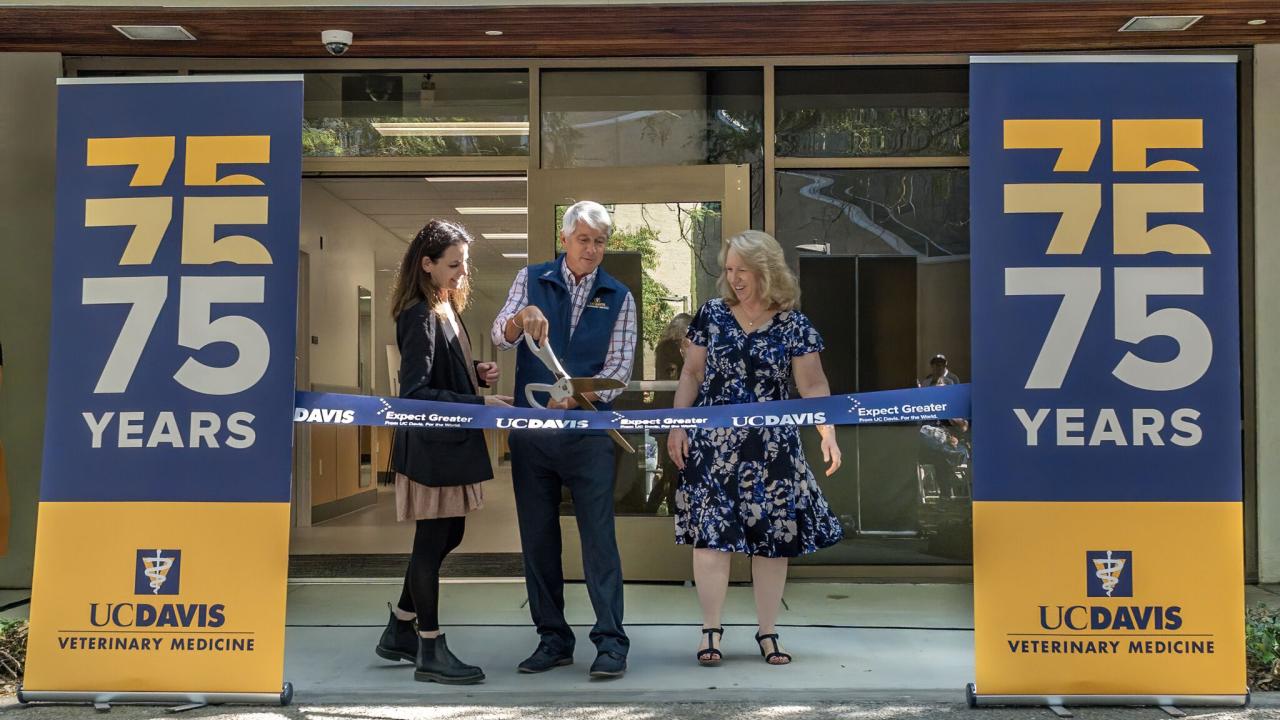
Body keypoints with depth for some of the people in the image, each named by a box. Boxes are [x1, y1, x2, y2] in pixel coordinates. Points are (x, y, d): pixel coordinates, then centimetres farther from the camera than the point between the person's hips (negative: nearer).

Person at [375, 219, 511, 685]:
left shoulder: (445, 309, 11)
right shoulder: (421, 316, -17)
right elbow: (415, 391, -23)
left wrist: (477, 373, 1)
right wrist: (480, 404, -26)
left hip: (452, 442, 10)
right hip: (431, 445, -10)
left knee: (447, 536, 16)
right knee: (432, 541, 1)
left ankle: (399, 631, 30)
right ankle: (430, 651, 13)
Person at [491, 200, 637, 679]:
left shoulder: (618, 297, 6)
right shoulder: (532, 280, 7)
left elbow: (619, 369, -1)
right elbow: (500, 337, -5)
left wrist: (577, 395, -20)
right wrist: (523, 315, -28)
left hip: (588, 430, -2)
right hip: (530, 429, 2)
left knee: (598, 536, -5)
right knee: (537, 538, 7)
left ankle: (611, 642, 1)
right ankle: (552, 639, 18)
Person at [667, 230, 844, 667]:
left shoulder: (793, 325, -1)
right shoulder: (712, 314, 4)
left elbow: (812, 385, -3)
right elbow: (692, 374, 8)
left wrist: (827, 431, -16)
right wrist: (677, 425, 1)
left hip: (772, 447, 0)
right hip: (712, 445, 1)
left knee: (773, 536, 4)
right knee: (709, 532, -3)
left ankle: (767, 632, 18)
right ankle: (711, 629, 9)